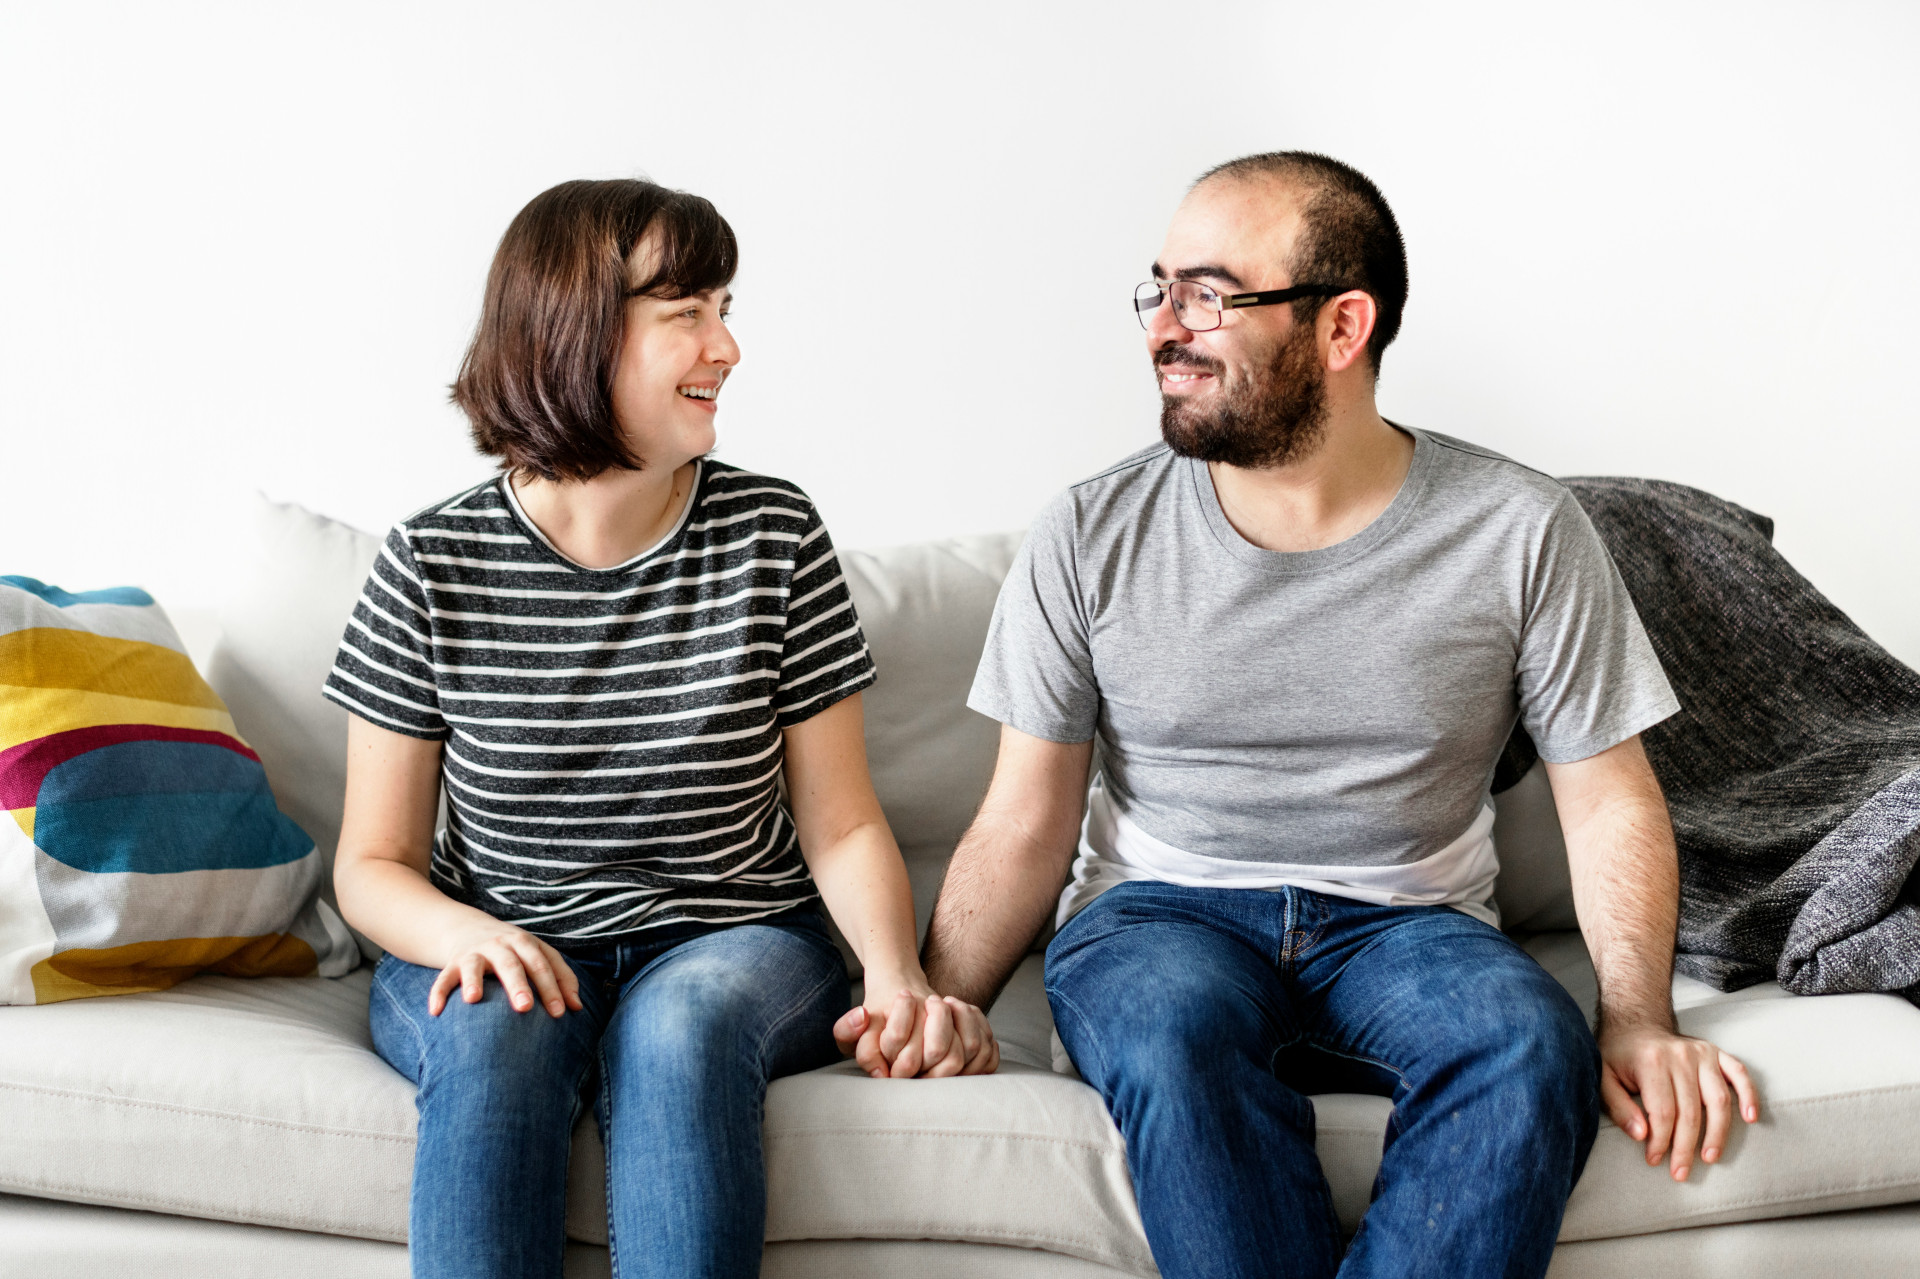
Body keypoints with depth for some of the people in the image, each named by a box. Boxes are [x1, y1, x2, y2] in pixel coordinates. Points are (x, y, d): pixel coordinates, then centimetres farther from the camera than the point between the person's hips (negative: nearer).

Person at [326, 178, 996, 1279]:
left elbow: (842, 825, 0)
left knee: (679, 1024, -33)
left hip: (734, 944, 0)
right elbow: (374, 864, 1)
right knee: (498, 1035, -33)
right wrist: (471, 934, -21)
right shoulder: (433, 567, -3)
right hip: (510, 949, 0)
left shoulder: (775, 536, -2)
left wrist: (900, 981, -19)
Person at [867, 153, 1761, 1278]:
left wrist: (1638, 1018, -13)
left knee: (1531, 1040, -33)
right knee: (1176, 1026, -35)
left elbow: (1611, 804, 2)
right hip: (1157, 916, 0)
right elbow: (1026, 826, 1)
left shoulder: (1521, 533, -2)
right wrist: (935, 1006, -14)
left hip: (1406, 926, 0)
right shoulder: (1090, 540, -1)